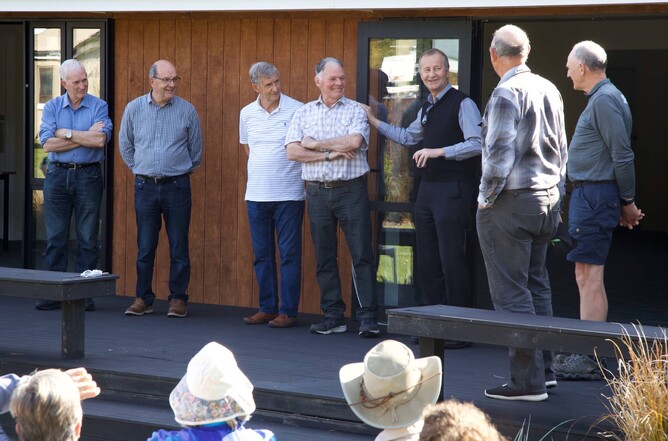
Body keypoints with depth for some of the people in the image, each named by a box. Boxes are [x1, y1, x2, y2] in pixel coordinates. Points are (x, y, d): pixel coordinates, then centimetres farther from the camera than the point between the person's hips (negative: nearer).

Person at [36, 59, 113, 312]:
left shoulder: (99, 107, 1)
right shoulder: (52, 107, 6)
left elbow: (101, 140, -16)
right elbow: (48, 144, -7)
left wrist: (66, 133, -10)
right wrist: (84, 137, -10)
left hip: (88, 176, -2)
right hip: (57, 175, 2)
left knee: (88, 238, 0)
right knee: (55, 237, 2)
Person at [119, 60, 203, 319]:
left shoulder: (187, 110, 0)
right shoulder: (134, 109, 3)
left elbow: (195, 148, 13)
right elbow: (125, 144, 17)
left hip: (177, 186, -1)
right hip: (145, 187, 1)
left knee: (179, 246, 1)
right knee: (145, 247, 4)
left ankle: (178, 299, 8)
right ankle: (143, 299, 12)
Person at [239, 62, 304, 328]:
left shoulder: (296, 110, -6)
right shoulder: (247, 114, 8)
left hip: (289, 194, -4)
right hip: (257, 195, 4)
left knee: (290, 254, -3)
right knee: (262, 254, 9)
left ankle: (288, 312, 0)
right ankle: (267, 308, 16)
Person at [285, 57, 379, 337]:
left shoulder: (355, 110, 2)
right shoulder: (304, 113, 10)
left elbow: (354, 141, -16)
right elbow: (292, 151, -2)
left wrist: (315, 144, -7)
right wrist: (330, 154, -10)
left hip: (351, 190, -3)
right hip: (318, 191, 3)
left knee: (362, 255, -6)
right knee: (324, 258, 7)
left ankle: (368, 318, -4)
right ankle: (333, 317, 14)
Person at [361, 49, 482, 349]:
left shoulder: (462, 104, -8)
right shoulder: (426, 109, 18)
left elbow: (477, 144, -19)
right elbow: (408, 137, 35)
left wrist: (438, 152, -21)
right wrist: (375, 122, 38)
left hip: (452, 191, -9)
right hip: (428, 189, 9)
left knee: (452, 260, -9)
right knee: (427, 261, 10)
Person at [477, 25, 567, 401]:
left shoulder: (506, 94, -14)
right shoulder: (549, 90, 10)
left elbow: (500, 154, -19)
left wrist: (486, 198, -8)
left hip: (510, 202, -8)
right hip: (548, 200, 8)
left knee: (512, 293, -4)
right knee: (537, 284, 17)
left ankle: (528, 381, -5)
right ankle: (544, 369, 22)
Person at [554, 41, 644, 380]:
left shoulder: (604, 101, -15)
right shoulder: (600, 98, 18)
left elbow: (622, 156, -18)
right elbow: (618, 156, 19)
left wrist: (627, 202, -11)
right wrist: (624, 202, 18)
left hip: (595, 196, -11)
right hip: (588, 194, 11)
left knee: (589, 276, -10)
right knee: (587, 276, 14)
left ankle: (589, 360, -9)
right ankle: (585, 352, 19)